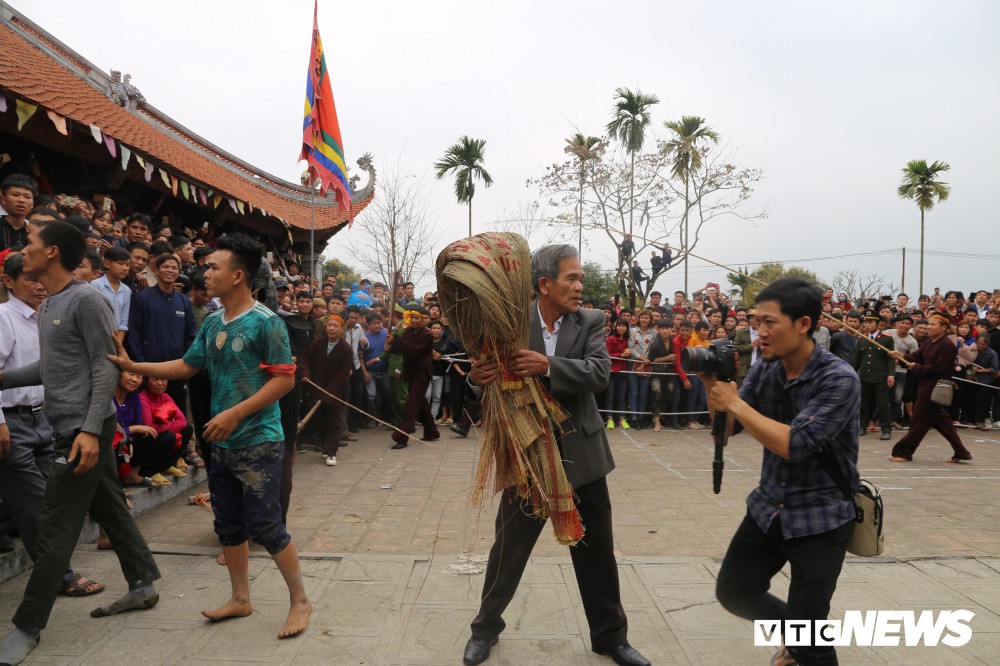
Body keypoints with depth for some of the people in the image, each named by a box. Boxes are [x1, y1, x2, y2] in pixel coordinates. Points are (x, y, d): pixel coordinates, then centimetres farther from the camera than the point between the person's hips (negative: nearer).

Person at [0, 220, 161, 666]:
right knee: (108, 507, 16)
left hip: (84, 427, -9)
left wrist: (90, 429, -23)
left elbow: (106, 369, -17)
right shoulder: (49, 306, 15)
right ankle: (143, 584, 28)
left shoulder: (86, 300, -13)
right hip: (70, 425, 9)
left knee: (55, 528, -3)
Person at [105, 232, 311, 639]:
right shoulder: (213, 324, 10)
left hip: (258, 441, -8)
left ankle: (300, 601, 11)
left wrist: (235, 414, -20)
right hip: (222, 442, 8)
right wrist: (132, 366, 10)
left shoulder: (265, 322, -14)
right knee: (229, 524, 15)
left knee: (265, 525, -5)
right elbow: (186, 366, 17)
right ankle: (240, 598, 32)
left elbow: (285, 379, -18)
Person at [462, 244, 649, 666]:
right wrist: (478, 376, -34)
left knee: (597, 552, 15)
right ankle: (487, 626, 36)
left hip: (581, 454, 2)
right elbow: (491, 381, -10)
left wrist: (548, 365, -35)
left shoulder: (591, 322, -5)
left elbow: (599, 373, -19)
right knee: (509, 548, 14)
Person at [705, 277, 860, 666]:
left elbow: (794, 444, -29)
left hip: (821, 518, -6)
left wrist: (735, 403, -26)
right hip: (768, 509, 6)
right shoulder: (763, 371, -2)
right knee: (732, 591, 15)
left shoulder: (839, 379, -20)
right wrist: (713, 382, -16)